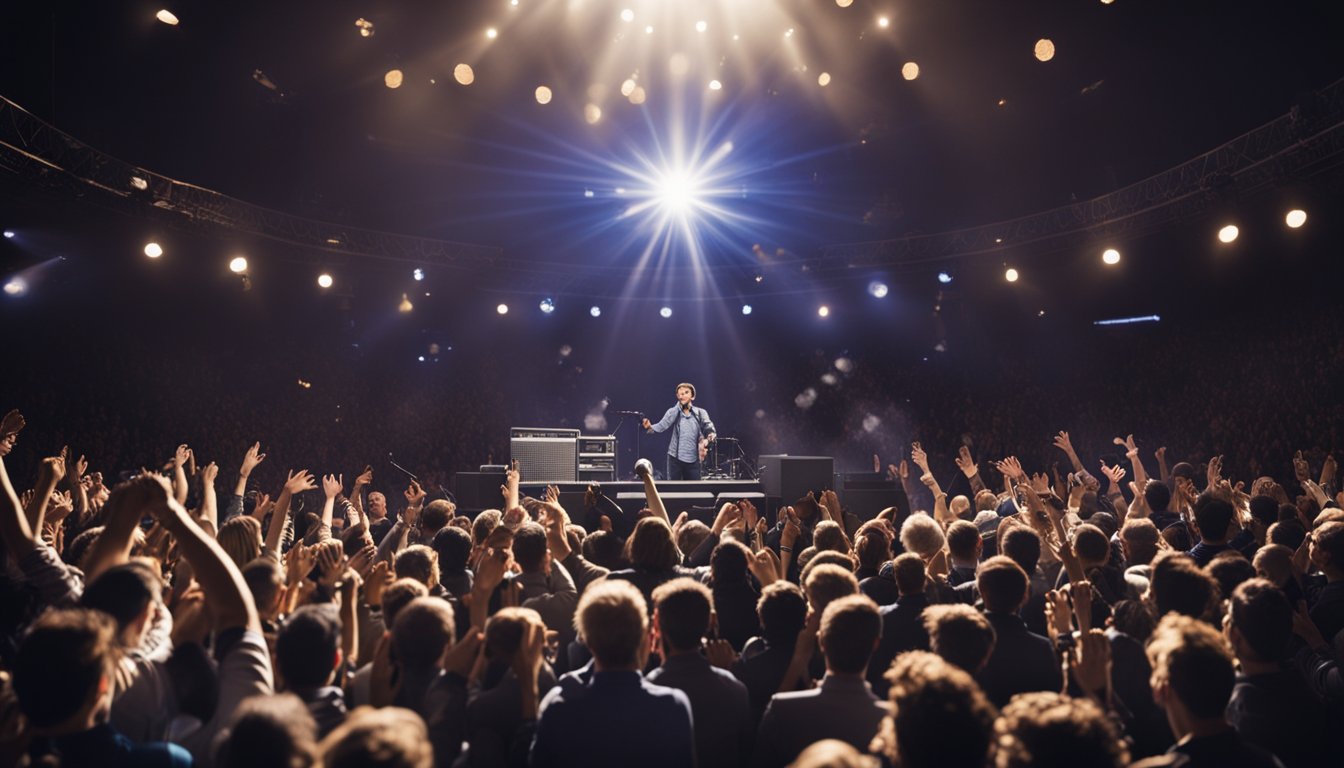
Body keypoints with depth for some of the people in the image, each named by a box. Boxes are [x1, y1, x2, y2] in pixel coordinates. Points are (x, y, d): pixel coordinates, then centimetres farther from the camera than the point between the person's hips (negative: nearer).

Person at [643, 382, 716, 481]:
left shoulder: (701, 413, 4)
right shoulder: (673, 412, 2)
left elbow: (710, 430, -4)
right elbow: (662, 426, -9)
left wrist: (707, 439, -26)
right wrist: (650, 427, -30)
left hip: (693, 459, 1)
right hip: (675, 457, -1)